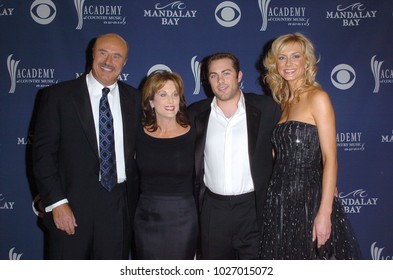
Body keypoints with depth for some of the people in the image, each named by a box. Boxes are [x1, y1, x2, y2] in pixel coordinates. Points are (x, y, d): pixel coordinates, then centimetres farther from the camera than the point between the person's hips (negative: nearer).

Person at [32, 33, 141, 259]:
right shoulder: (58, 95, -4)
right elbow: (43, 152, -6)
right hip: (72, 207, -2)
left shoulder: (134, 99, 5)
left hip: (120, 207, 3)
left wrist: (135, 199, 4)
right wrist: (56, 202, -12)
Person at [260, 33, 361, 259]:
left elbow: (330, 159, -14)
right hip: (281, 201, 6)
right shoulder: (284, 102, 13)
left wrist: (324, 213, -20)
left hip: (310, 198, -6)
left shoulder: (317, 97, -8)